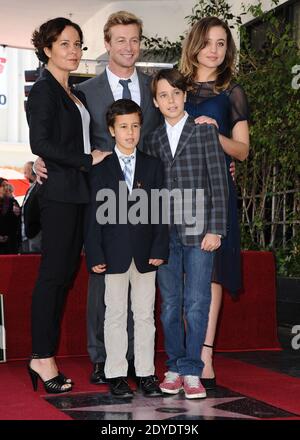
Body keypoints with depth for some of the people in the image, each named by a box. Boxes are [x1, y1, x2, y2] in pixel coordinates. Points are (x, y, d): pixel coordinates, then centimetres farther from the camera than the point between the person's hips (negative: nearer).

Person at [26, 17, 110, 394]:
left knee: (64, 275, 8)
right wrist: (88, 160, -14)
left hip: (76, 193, 9)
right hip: (58, 193, -8)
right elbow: (41, 143, -17)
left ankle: (44, 356, 13)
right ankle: (42, 358, -1)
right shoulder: (44, 90, -7)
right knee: (53, 274, -7)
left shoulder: (72, 93, 19)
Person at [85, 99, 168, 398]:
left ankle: (146, 373, 14)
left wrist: (160, 248, -5)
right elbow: (94, 214, 0)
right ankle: (116, 374, 12)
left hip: (146, 251, 1)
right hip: (114, 252, -1)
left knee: (145, 314, 7)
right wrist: (94, 254, -7)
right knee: (116, 314, 5)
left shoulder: (153, 166, 7)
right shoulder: (101, 170, 3)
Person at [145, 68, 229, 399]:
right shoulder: (154, 140, 12)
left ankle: (191, 371, 6)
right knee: (170, 304, 7)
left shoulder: (205, 131, 1)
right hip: (164, 232, 3)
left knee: (196, 303, -3)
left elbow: (219, 183, -2)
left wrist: (215, 229, -8)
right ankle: (174, 368, 17)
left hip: (198, 229, -3)